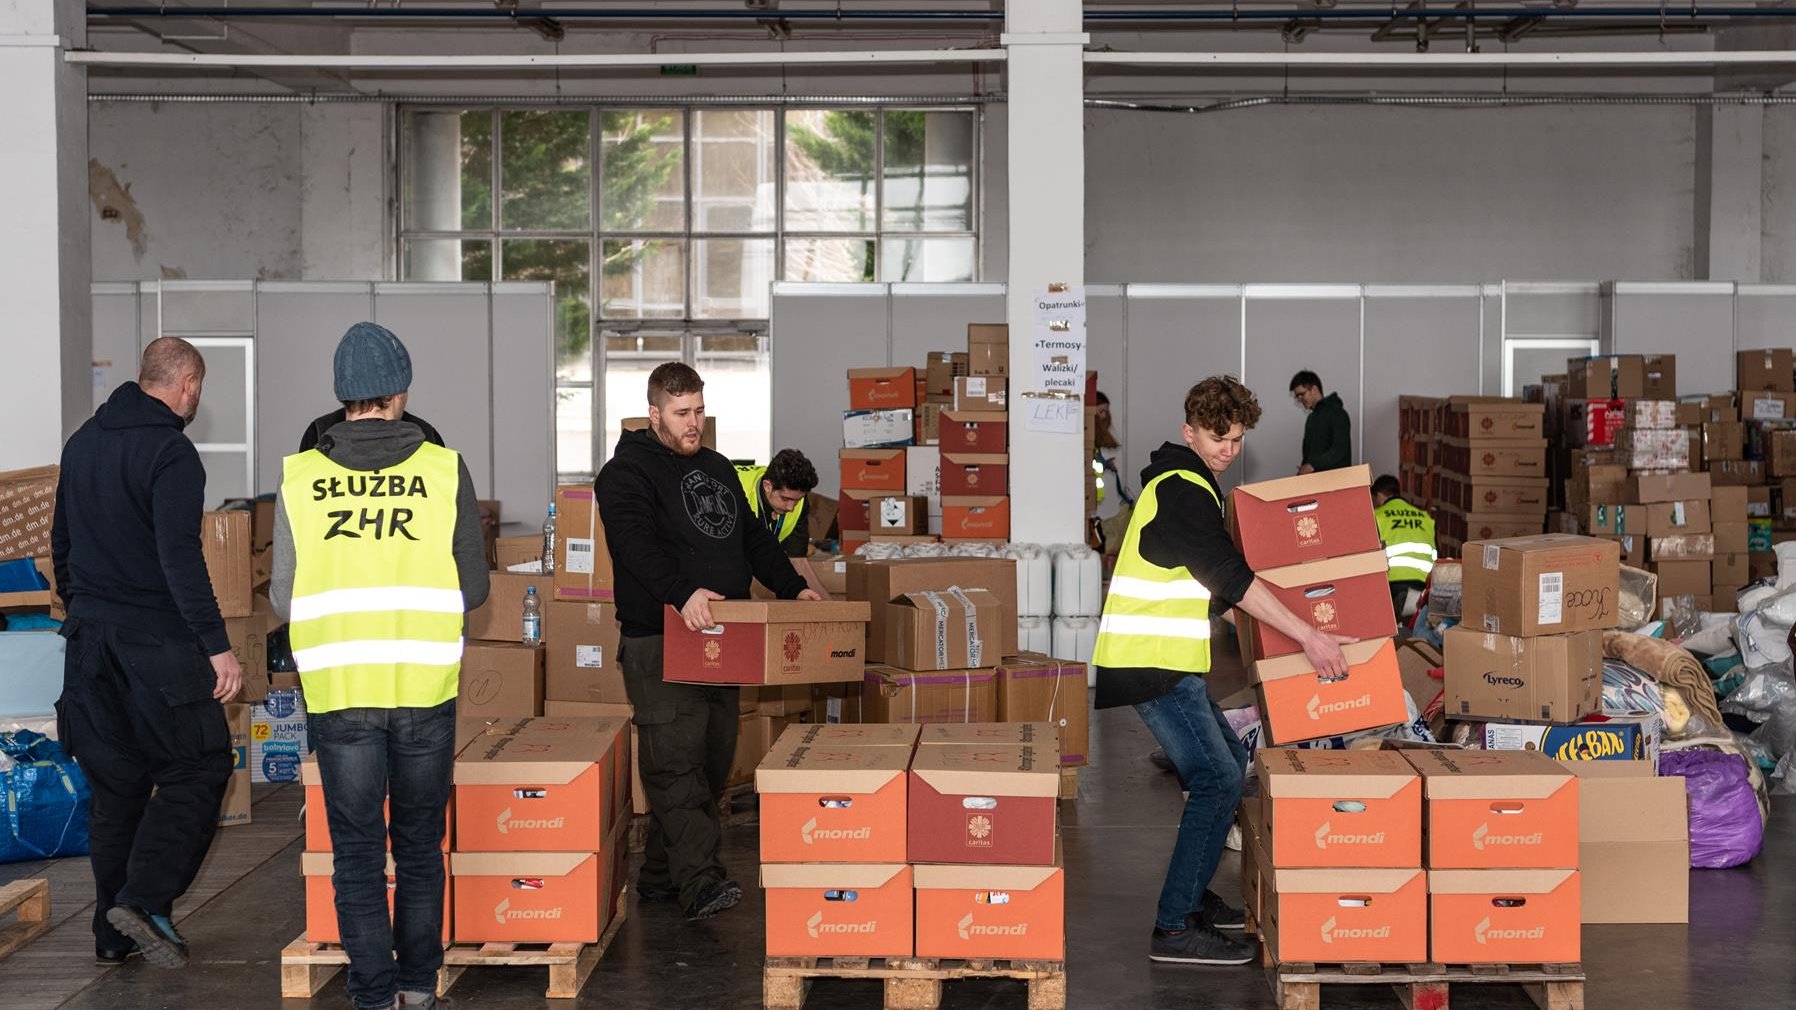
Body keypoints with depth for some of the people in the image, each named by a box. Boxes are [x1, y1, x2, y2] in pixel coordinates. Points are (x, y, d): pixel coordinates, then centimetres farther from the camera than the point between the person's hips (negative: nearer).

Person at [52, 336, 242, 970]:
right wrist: (217, 645, -22)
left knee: (114, 785, 13)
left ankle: (114, 932, 15)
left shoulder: (83, 441, 12)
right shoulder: (171, 453, -14)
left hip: (89, 639, 8)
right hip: (157, 644, -8)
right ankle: (145, 900, -10)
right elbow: (180, 558, -22)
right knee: (196, 771, 3)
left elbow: (61, 543, 21)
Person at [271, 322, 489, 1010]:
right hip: (425, 687, 0)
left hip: (338, 693, 0)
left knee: (357, 852, 9)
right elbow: (473, 589, 0)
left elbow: (283, 599, 0)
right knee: (419, 848, 16)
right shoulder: (445, 470, -4)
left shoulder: (299, 478, -3)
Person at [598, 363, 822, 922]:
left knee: (712, 761, 8)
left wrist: (792, 587, 14)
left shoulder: (718, 469, 21)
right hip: (660, 639, -8)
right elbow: (636, 543, -21)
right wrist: (682, 593, -35)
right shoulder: (627, 472, -5)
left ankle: (660, 874, 16)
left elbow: (754, 538, 27)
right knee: (676, 761, -14)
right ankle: (700, 880, -20)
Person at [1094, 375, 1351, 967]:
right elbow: (1232, 579, -21)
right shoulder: (1182, 490, -15)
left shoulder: (1188, 483, 18)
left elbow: (1214, 576, 26)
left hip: (1167, 660, 11)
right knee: (1218, 778, -12)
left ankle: (1192, 896, 24)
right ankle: (1175, 929, -12)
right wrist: (1308, 637, -21)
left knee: (1228, 762, 17)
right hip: (1150, 662, -11)